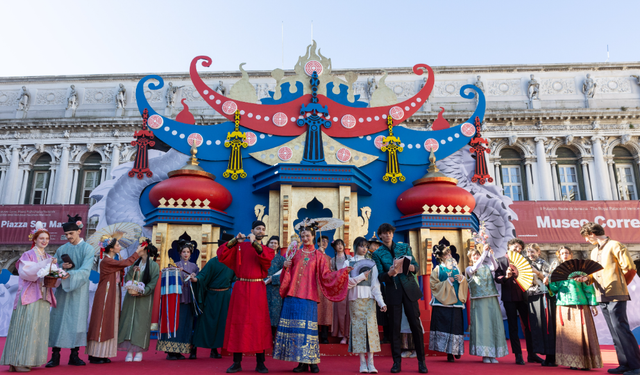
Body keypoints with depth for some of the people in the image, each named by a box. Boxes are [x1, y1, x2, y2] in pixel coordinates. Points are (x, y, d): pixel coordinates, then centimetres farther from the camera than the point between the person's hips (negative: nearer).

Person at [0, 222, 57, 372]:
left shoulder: (49, 258, 16)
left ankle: (30, 360, 10)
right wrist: (46, 264, -22)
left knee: (39, 328, 4)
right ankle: (18, 361, -1)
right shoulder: (28, 255, 2)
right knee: (25, 327, -7)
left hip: (43, 297, 6)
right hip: (29, 296, -6)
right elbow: (26, 271, -16)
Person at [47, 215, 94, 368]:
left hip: (79, 290, -3)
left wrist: (69, 274, -28)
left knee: (77, 320, -1)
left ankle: (74, 355, 8)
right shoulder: (61, 249, 9)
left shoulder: (88, 249, -2)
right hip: (62, 289, 3)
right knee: (58, 319, 0)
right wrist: (62, 266, -12)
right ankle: (55, 355, 7)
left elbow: (85, 271, -13)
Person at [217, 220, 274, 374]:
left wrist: (255, 243, -21)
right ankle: (237, 362, 12)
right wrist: (234, 240, -13)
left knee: (259, 324, 0)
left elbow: (266, 259, -15)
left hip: (258, 290, 0)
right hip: (240, 289, 0)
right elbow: (221, 255, -3)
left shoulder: (268, 250, 9)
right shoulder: (240, 246, 8)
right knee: (238, 323, 3)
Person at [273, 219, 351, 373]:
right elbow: (288, 275, 14)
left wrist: (343, 272, -8)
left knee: (308, 327, -5)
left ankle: (312, 361, 5)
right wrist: (286, 267, -7)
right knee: (295, 326, -1)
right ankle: (302, 362, 7)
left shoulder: (318, 256, 9)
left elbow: (326, 275, 2)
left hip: (309, 297, -2)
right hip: (293, 296, 2)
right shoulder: (295, 253, 14)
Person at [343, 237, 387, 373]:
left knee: (370, 327, -6)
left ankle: (371, 363, -2)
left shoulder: (371, 263, 10)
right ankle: (362, 363, 4)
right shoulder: (348, 263, 7)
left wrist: (381, 303, -7)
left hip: (369, 298, 1)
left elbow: (375, 285, 2)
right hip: (355, 298, -1)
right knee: (358, 327, -2)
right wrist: (362, 276, -8)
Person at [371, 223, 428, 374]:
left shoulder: (404, 247, 8)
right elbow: (380, 276, -3)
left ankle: (421, 361, 12)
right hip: (392, 292, -1)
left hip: (409, 289, 1)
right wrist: (390, 273, -24)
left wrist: (412, 267, -17)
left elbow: (417, 266, 6)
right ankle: (397, 362, 14)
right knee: (395, 327, 3)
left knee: (416, 324, 1)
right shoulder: (378, 254, 3)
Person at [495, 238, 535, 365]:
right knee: (513, 327, 3)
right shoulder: (501, 261, 1)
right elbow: (497, 279, -4)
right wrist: (506, 276, -23)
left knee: (528, 325, 4)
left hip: (522, 296, 4)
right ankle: (518, 355, 8)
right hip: (509, 297, -3)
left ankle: (531, 354, 15)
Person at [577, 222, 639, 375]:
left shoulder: (614, 246, -7)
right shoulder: (594, 252, 17)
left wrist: (619, 285, 3)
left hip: (615, 296, -8)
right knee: (615, 333, 10)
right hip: (602, 297, 8)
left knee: (621, 329, -8)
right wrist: (586, 278, -3)